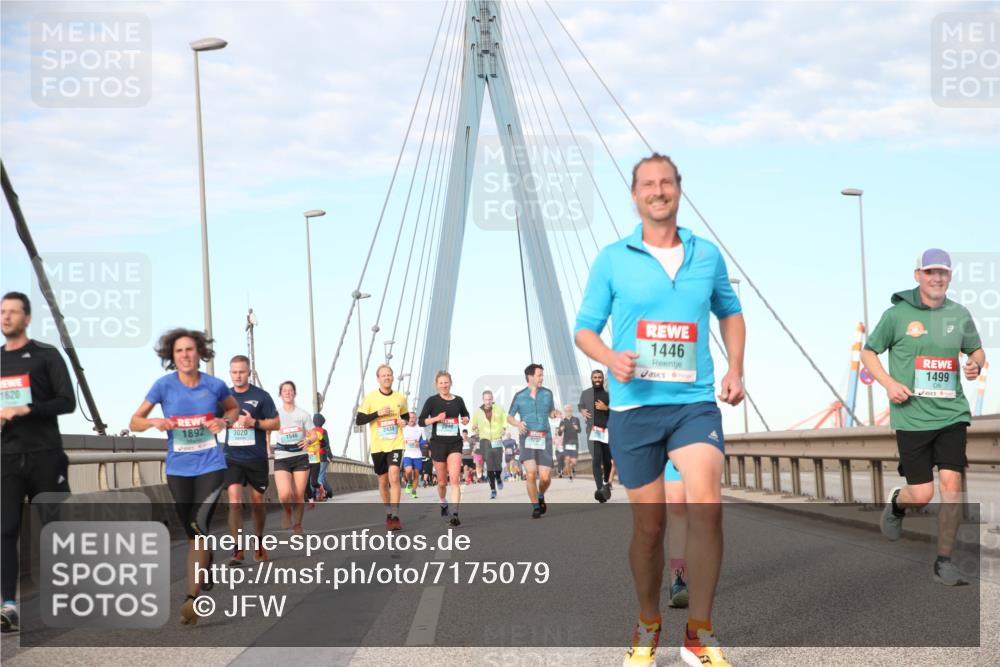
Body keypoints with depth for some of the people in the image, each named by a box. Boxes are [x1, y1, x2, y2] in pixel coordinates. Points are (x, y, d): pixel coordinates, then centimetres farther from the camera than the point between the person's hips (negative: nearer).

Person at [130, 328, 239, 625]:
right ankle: (208, 582, 37)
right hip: (178, 469, 2)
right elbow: (134, 423, -1)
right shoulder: (164, 386, -5)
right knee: (192, 532, 12)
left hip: (210, 466, -2)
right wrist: (154, 422, -23)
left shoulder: (214, 385, -5)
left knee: (199, 525, -19)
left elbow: (234, 408, 16)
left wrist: (224, 421, -6)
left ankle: (192, 597, -22)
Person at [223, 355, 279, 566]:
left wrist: (254, 422, -16)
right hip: (232, 458, 1)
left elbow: (276, 423, -2)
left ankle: (258, 542, 31)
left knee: (257, 500, 10)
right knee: (234, 500, -14)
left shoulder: (261, 396, -3)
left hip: (257, 457, -1)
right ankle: (238, 549, -12)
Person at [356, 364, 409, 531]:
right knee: (383, 481, 10)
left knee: (394, 475, -19)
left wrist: (404, 421, -2)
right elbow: (358, 420, -4)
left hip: (395, 444, -1)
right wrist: (377, 413, -16)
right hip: (378, 446, 1)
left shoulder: (400, 397, 4)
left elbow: (405, 416, 21)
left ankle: (395, 516, -16)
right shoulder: (370, 398, -3)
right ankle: (388, 513, 29)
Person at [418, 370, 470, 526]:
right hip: (438, 443, 0)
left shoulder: (458, 400, 6)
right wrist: (436, 418, -18)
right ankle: (443, 503, 40)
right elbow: (421, 421, -2)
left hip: (455, 444, 0)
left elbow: (465, 415, 23)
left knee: (454, 479, -14)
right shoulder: (432, 401, -1)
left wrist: (465, 419, 0)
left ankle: (454, 514, -20)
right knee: (442, 481, 10)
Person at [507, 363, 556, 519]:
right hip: (527, 439, -2)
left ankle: (541, 496, 27)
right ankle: (535, 507, -2)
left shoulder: (547, 393, 10)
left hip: (544, 439, 2)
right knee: (531, 473, -18)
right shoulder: (519, 396, 5)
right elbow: (509, 417, 13)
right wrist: (518, 424, -8)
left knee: (545, 477, -6)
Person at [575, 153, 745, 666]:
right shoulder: (612, 260, 2)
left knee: (706, 503, -20)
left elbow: (729, 312, 24)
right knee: (648, 524, 5)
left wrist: (735, 369, 9)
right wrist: (610, 358, -16)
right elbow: (584, 330, 5)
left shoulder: (707, 255, 7)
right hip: (633, 407, 0)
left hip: (695, 403, 1)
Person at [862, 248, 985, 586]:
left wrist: (976, 364, -2)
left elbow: (976, 350, 22)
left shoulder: (960, 315, 7)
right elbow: (868, 352, 6)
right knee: (922, 494, -2)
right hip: (912, 416, -3)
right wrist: (889, 383, -10)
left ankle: (944, 561, 4)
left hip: (951, 414, 3)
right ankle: (896, 503, 35)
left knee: (951, 485, -8)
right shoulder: (897, 313, -3)